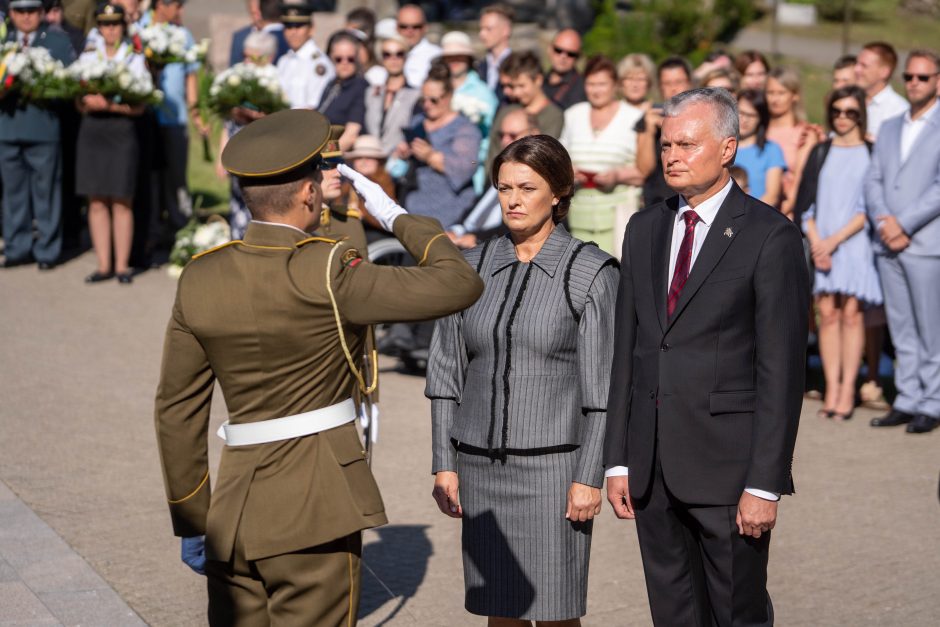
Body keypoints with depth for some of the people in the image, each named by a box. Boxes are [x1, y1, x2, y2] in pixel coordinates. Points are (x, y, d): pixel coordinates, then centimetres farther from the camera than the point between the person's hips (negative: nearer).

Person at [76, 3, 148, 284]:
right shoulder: (87, 57, 12)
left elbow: (139, 107, -3)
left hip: (122, 131, -3)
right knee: (96, 202, 2)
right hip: (92, 131, 3)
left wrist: (110, 105, -18)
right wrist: (87, 102, -13)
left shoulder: (136, 59, 4)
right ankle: (103, 265, 8)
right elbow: (79, 104, 10)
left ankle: (122, 266, 3)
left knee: (121, 202, -3)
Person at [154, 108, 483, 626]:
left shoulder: (200, 280, 2)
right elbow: (460, 284, -15)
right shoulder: (325, 274, -14)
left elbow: (177, 409, 7)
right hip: (316, 509, -5)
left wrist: (191, 522, 16)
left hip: (232, 507, 6)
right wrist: (396, 217, 0)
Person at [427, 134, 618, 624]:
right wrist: (444, 464, 4)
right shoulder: (473, 267, 5)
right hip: (481, 465, 4)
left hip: (552, 464, -4)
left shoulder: (591, 272, -6)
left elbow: (602, 386, -7)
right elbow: (446, 372, 8)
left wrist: (590, 477, -11)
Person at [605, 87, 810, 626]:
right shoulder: (645, 230, 12)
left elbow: (782, 369, -11)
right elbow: (627, 348, 13)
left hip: (726, 462, -5)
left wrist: (765, 484, -15)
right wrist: (617, 460, 8)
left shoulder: (770, 236, -7)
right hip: (652, 465, 6)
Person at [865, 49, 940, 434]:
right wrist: (884, 223, -6)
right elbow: (873, 181, 11)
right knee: (901, 330, 9)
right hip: (888, 244, 6)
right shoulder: (889, 128, 18)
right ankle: (907, 400, 14)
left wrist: (904, 225, -14)